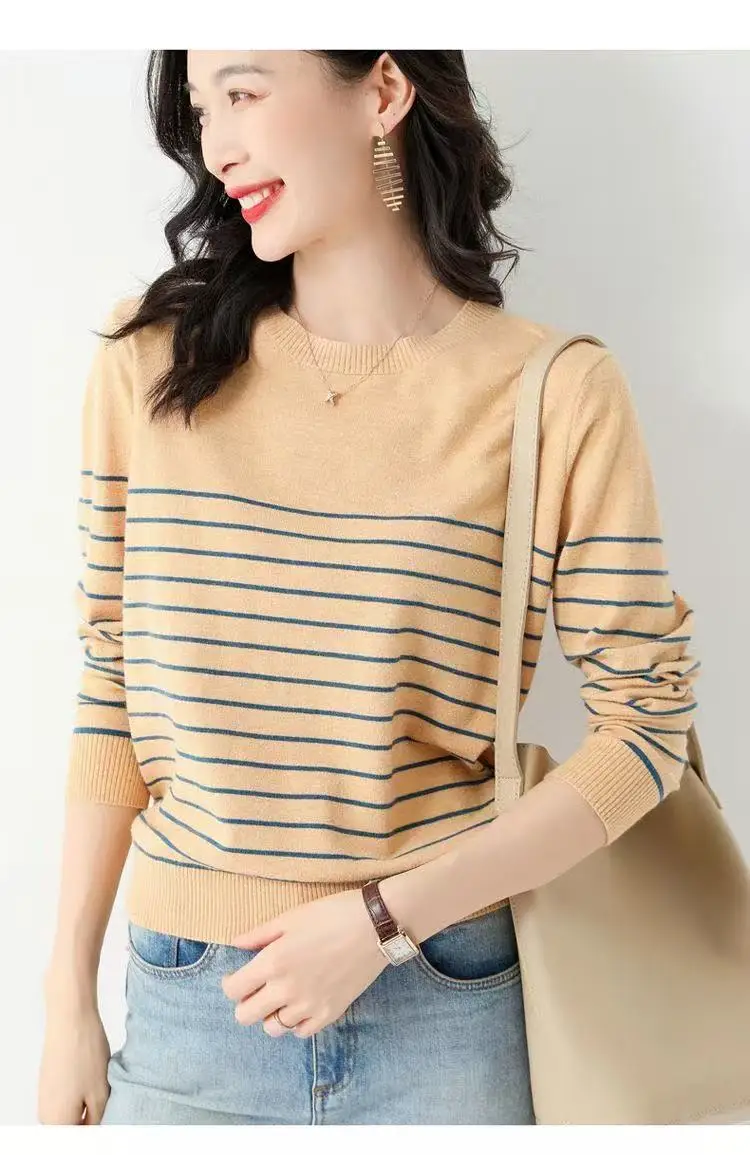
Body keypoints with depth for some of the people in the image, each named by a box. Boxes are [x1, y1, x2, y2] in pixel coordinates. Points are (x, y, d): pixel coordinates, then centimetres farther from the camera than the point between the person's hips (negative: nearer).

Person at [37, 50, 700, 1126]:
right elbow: (111, 694, 2)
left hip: (449, 1008, -1)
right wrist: (69, 994, 3)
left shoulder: (559, 391, -8)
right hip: (184, 1000, 2)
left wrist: (379, 917, -13)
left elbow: (645, 727, -6)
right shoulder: (150, 358, -1)